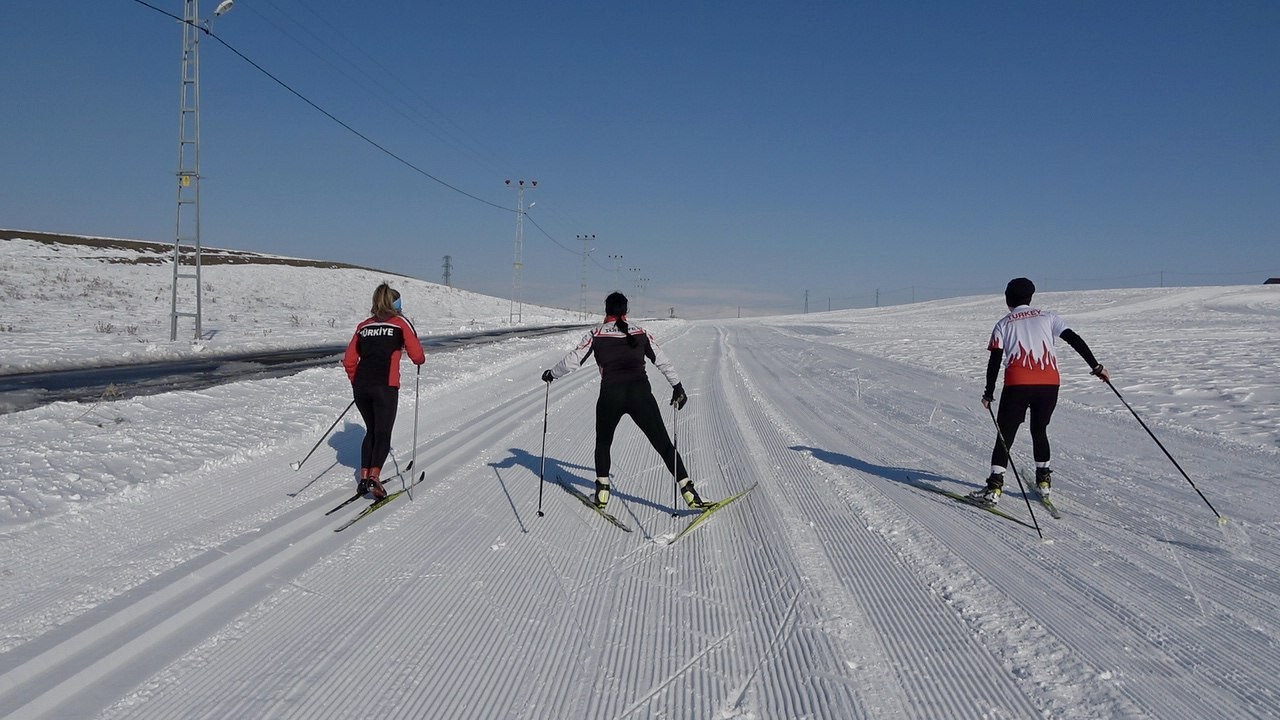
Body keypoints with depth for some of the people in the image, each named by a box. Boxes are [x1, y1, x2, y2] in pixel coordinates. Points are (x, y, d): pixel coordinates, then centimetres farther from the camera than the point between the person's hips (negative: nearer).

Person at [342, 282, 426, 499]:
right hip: (385, 387, -4)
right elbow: (417, 356, -2)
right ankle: (374, 476, -16)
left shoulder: (363, 326, 16)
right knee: (383, 434, 2)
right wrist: (421, 359, 21)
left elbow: (349, 361, 13)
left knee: (371, 431, 20)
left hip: (361, 387, 4)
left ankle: (364, 476, 16)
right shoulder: (401, 323, 5)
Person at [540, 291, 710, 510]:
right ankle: (688, 491, -1)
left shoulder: (596, 334, 7)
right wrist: (677, 386, 20)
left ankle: (602, 492, 21)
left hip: (610, 396, -1)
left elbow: (572, 361, 6)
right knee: (663, 444, 6)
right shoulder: (640, 333, 12)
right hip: (641, 394, 1)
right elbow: (662, 360, 12)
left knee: (603, 443, 24)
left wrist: (551, 374, 23)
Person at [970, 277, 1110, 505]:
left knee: (1005, 434, 3)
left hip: (1017, 384, -2)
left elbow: (995, 361, 4)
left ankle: (994, 487, -5)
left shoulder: (1004, 324, 13)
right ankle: (1043, 480, 28)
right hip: (1050, 384, 3)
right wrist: (1096, 367, 10)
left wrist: (989, 394, 7)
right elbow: (1075, 340, 7)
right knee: (1039, 430, 23)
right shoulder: (1047, 317, 17)